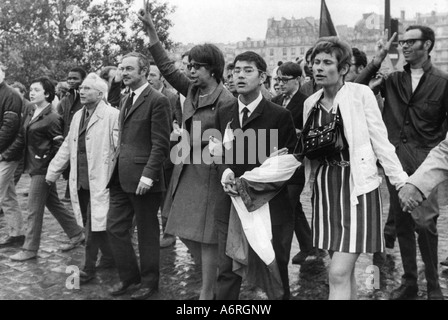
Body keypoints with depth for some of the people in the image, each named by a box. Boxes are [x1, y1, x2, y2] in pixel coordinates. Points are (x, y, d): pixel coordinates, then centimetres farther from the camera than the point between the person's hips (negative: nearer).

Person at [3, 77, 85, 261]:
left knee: (34, 209, -1)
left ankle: (30, 249, 10)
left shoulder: (52, 118, -14)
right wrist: (5, 155, 11)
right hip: (34, 167, 8)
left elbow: (59, 146, -15)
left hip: (43, 169, -8)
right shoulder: (30, 115, 11)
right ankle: (76, 234, 29)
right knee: (54, 204, 16)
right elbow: (21, 140, 15)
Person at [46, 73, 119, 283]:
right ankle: (109, 257, 33)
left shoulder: (112, 116, -11)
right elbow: (67, 147, 20)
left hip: (100, 181, -7)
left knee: (94, 226, -1)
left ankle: (88, 269, 13)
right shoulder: (78, 116, 14)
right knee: (96, 225, 15)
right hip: (81, 182, 7)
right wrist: (53, 171, 19)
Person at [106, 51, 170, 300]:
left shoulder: (157, 100, -11)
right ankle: (129, 276, 28)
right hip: (121, 177, 8)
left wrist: (148, 175, -20)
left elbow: (161, 144, -15)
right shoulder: (125, 100, 16)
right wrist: (116, 164, 11)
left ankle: (149, 282, 24)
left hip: (142, 178, -8)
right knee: (115, 228, 10)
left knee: (147, 232, 6)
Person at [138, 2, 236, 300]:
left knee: (206, 236, 2)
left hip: (210, 173, -7)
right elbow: (167, 67, 6)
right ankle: (213, 276, 35)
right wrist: (151, 29, 2)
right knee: (188, 233, 15)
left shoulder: (226, 100, -15)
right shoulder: (192, 91, 5)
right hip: (186, 171, 8)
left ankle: (208, 292, 16)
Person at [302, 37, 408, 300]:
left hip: (357, 184, -5)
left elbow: (381, 142, -7)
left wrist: (402, 181, -10)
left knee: (338, 273, -10)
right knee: (345, 270, 13)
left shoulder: (361, 94, -7)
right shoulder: (311, 103, 8)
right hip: (325, 186, 5)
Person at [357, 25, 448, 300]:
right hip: (394, 157, 4)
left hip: (424, 160, -3)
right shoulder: (393, 78, 9)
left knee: (425, 222, -8)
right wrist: (377, 63, -5)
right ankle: (409, 282, 24)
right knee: (402, 223, 10)